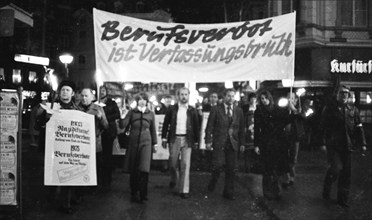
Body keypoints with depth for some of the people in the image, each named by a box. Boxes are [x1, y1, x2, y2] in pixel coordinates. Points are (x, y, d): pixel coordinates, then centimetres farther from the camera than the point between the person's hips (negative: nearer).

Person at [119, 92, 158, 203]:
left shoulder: (150, 114, 8)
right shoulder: (132, 112, 5)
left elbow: (153, 130, 14)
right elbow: (123, 125, -2)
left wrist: (155, 144, 13)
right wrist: (122, 117, -21)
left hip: (146, 142, 0)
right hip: (133, 142, 0)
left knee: (143, 169, -7)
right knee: (133, 169, 4)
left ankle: (142, 194, 1)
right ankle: (134, 193, 16)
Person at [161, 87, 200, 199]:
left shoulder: (192, 110, 4)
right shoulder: (172, 109, 3)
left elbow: (196, 126, 7)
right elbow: (166, 123, 6)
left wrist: (196, 141, 7)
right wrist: (164, 138, 2)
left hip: (187, 140, 0)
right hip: (174, 139, 0)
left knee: (185, 165, -2)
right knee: (173, 163, 8)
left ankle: (184, 190, 4)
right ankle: (174, 180, 38)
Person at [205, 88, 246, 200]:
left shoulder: (239, 111, 8)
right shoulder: (216, 109, 0)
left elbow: (241, 128, 11)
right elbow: (209, 126, -1)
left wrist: (242, 143, 7)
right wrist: (208, 141, -8)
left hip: (233, 144, 3)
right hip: (219, 143, -3)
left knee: (231, 169, 5)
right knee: (218, 165, -10)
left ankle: (228, 192, 18)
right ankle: (213, 182, 20)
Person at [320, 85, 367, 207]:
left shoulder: (353, 110, 11)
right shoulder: (329, 108, -1)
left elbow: (358, 127, 13)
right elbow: (323, 127, -5)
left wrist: (362, 143, 6)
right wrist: (323, 142, -12)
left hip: (347, 146, 4)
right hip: (333, 145, -4)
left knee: (346, 172, 6)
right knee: (337, 168, -17)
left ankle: (342, 198, 19)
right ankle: (327, 188, 11)